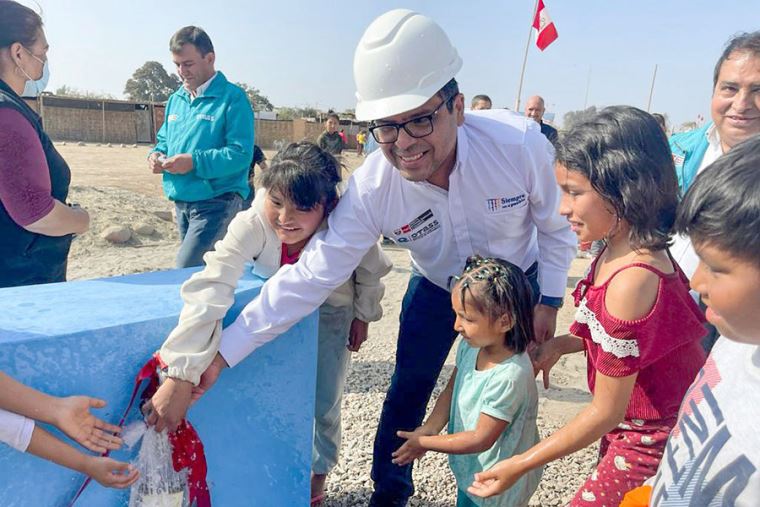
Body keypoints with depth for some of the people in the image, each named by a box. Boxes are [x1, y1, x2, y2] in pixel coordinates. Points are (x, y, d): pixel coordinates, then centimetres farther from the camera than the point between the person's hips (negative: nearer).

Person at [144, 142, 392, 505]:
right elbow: (209, 289, -49)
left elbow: (371, 272, -14)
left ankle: (318, 475, 35)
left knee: (324, 404, 4)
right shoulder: (251, 225, -38)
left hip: (331, 311, 0)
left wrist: (363, 316, -1)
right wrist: (178, 374, -57)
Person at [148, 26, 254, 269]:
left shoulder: (232, 97, -11)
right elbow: (164, 139, 24)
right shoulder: (176, 99, 13)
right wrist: (157, 154, 1)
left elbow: (241, 154, -19)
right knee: (198, 268, 18)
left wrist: (194, 162, -25)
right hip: (181, 202, 8)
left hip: (216, 201, -8)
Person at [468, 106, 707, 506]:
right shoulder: (624, 251, -6)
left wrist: (518, 466, -17)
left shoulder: (630, 280, -32)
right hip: (634, 427, 8)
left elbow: (606, 412, -24)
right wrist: (563, 343, -6)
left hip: (652, 443, -8)